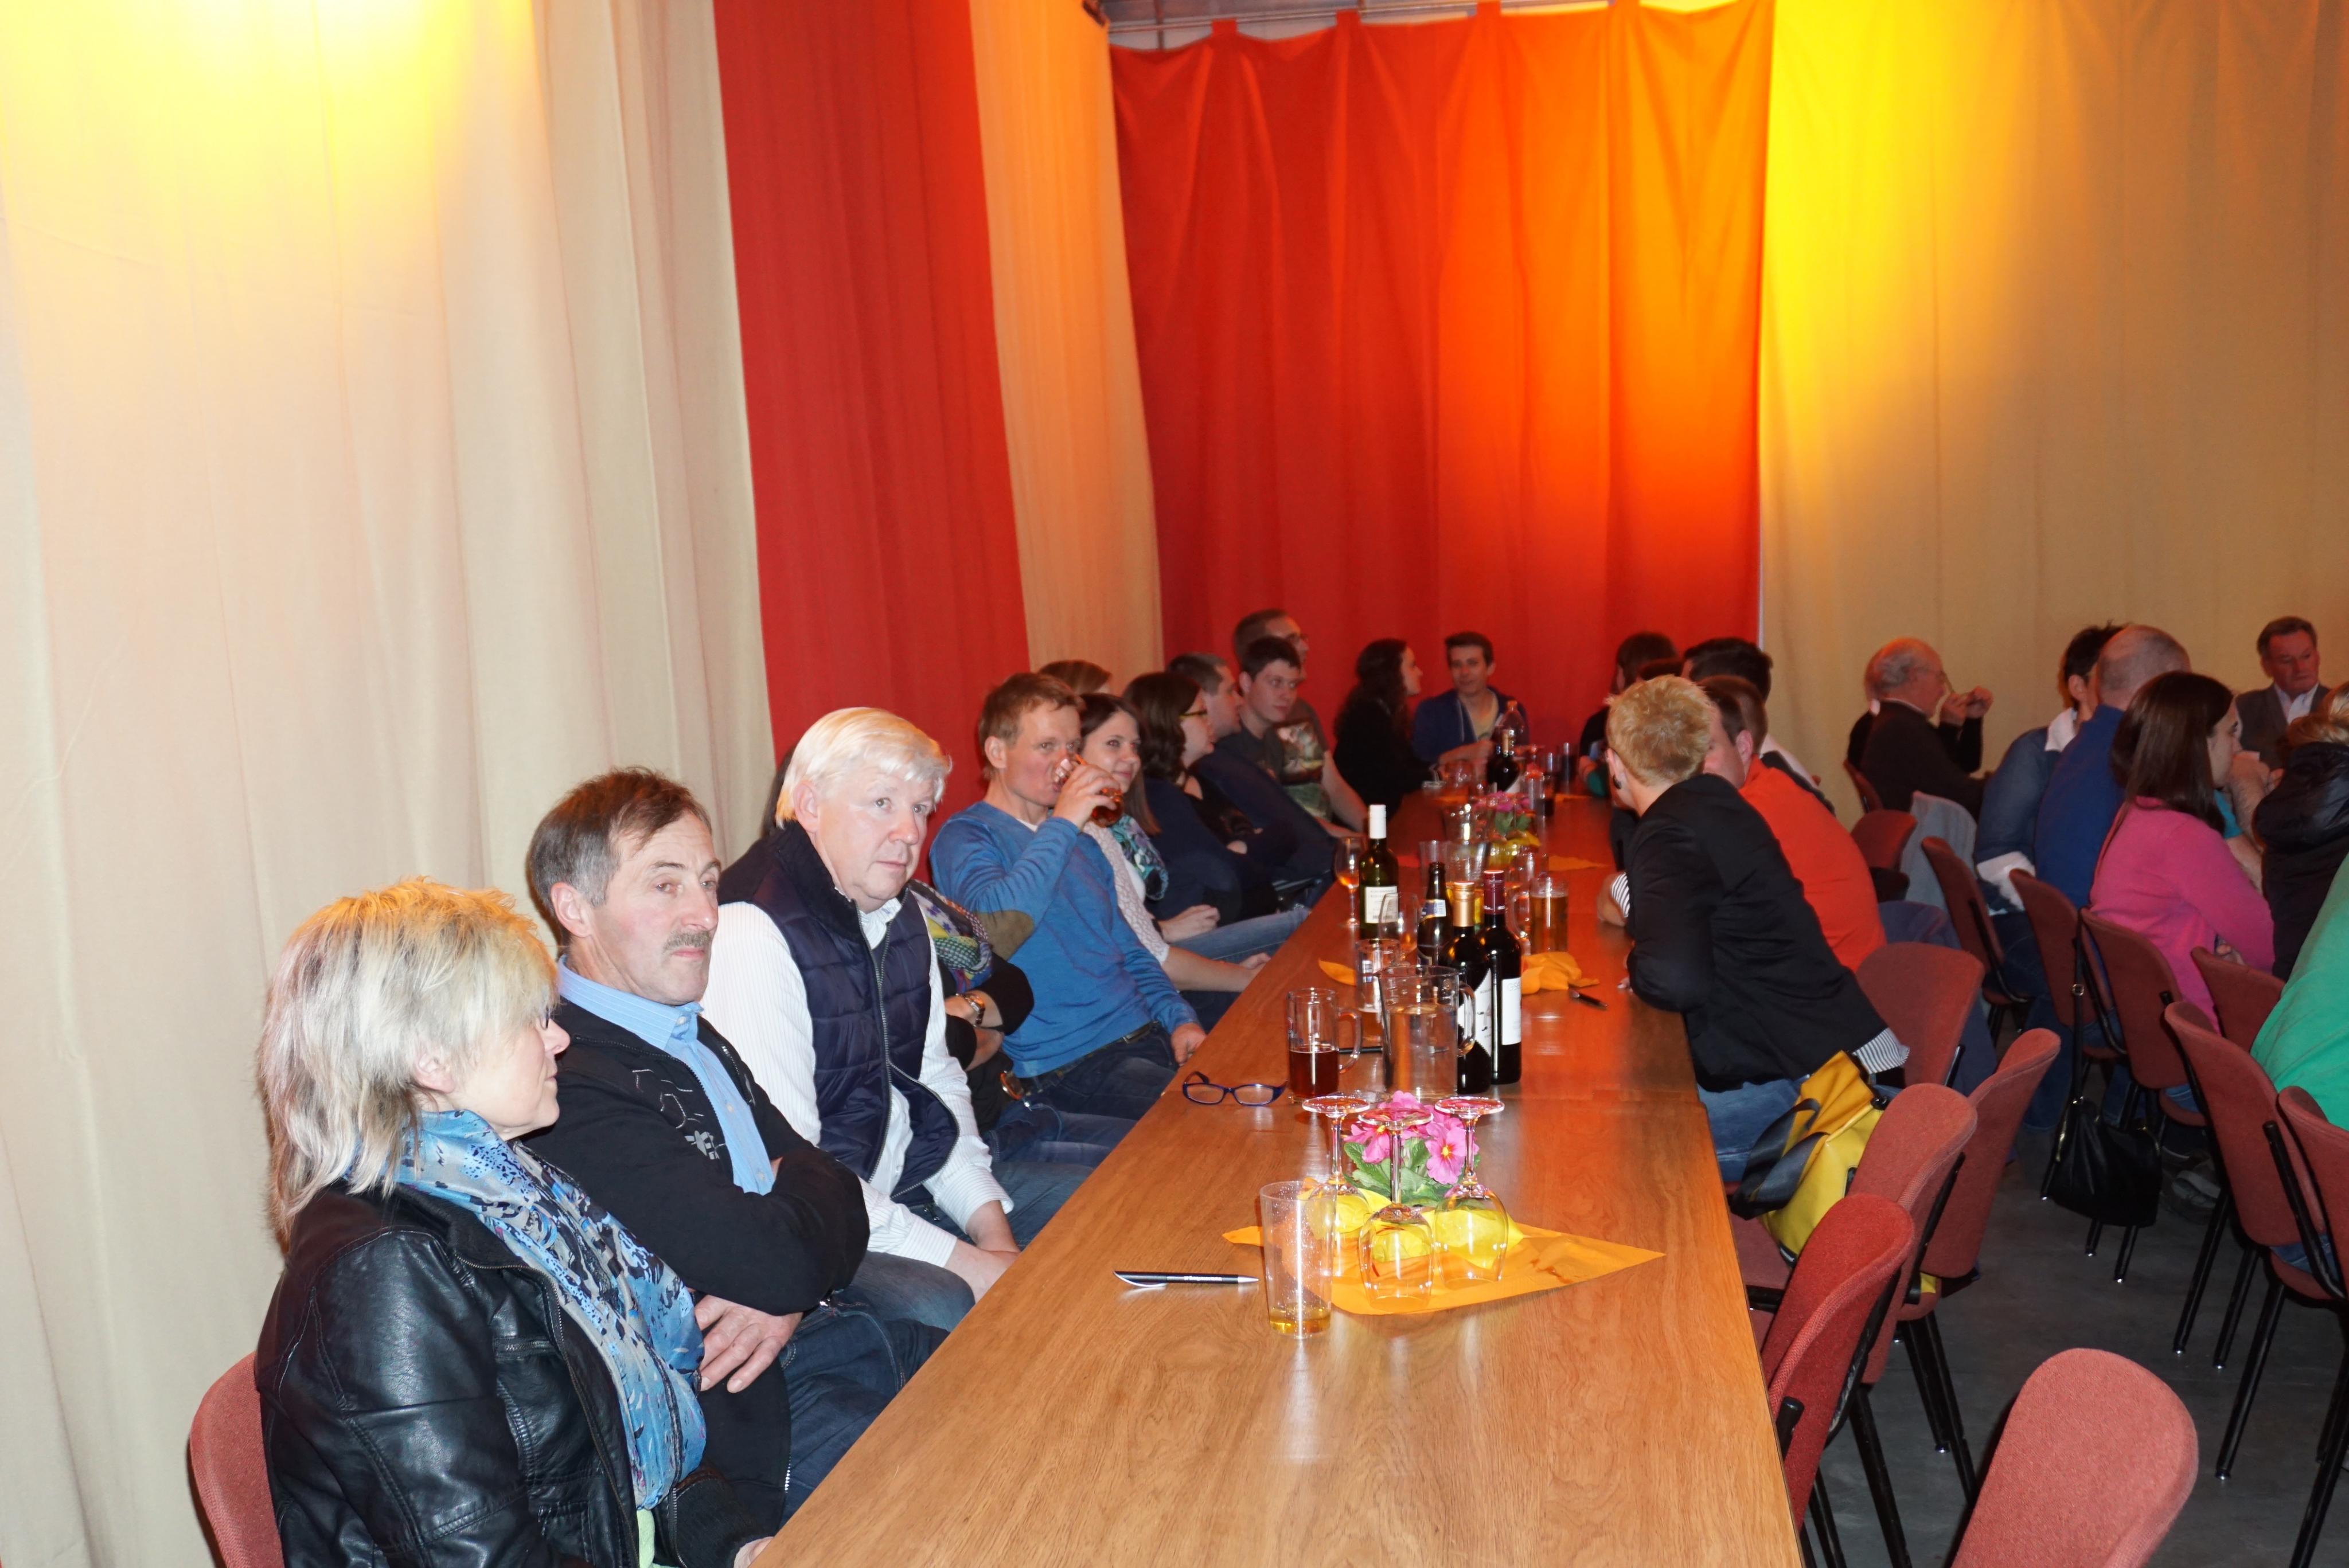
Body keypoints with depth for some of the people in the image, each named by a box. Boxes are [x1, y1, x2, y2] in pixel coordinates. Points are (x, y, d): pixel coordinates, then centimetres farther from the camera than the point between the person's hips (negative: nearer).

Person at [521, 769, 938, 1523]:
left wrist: (786, 1294, -13)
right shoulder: (571, 1092, -22)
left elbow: (835, 1195, 9)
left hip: (813, 1330, 9)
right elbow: (782, 1256, -25)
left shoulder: (689, 1033, 10)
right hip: (751, 1420, -9)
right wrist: (804, 1176, -2)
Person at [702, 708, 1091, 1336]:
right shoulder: (753, 937, -21)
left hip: (912, 1185, 9)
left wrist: (989, 1222, 1)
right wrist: (960, 1259, -23)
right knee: (939, 1307, -36)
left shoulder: (903, 914, 9)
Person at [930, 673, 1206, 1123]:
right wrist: (1062, 824, -20)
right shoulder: (965, 837, -5)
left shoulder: (1082, 840, 20)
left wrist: (1179, 1018, 8)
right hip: (1071, 1066, -8)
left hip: (1147, 1034, 8)